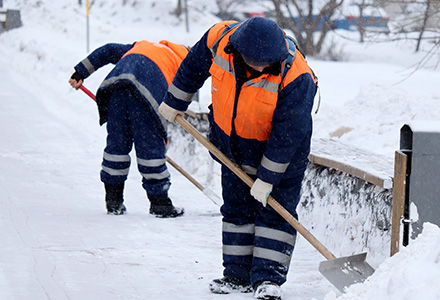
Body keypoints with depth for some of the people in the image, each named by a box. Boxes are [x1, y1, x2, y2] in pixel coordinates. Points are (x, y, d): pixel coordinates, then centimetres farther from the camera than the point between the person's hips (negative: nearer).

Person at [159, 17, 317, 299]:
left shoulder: (295, 77, -36)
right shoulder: (219, 40, -25)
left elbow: (286, 133, -27)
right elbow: (193, 67, -2)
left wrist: (267, 178, -22)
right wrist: (175, 102, 11)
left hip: (280, 150, -5)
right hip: (233, 143, 5)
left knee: (275, 210, -6)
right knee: (236, 207, 10)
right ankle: (238, 274, 18)